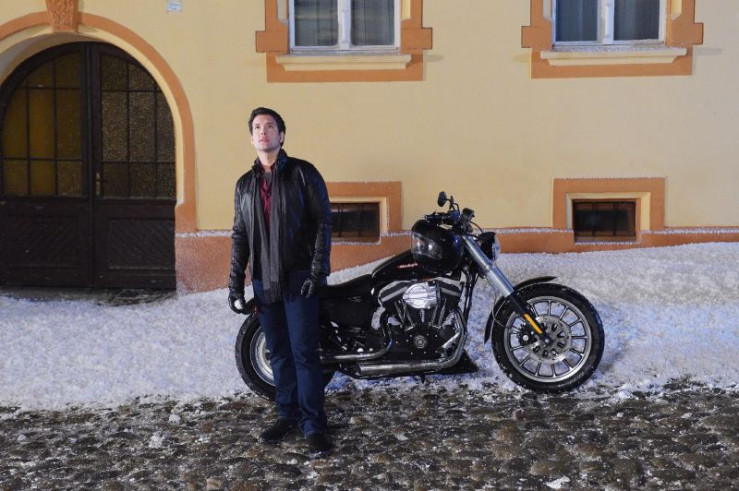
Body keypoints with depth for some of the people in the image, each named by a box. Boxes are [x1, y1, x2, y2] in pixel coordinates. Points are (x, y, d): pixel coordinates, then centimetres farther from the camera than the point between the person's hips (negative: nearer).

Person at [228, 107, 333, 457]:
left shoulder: (302, 173, 0)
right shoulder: (245, 184, 14)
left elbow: (323, 221, -4)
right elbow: (240, 236, 14)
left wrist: (318, 269, -13)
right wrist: (235, 283, 7)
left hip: (299, 278, -5)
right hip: (264, 281, 5)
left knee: (304, 352, -6)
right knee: (279, 353, 11)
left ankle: (313, 425, -1)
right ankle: (287, 415, 21)